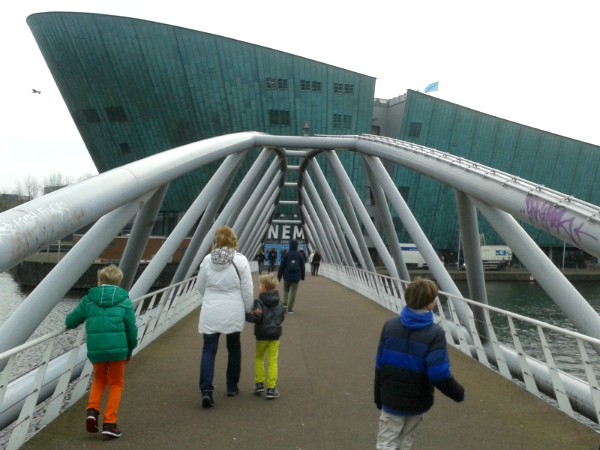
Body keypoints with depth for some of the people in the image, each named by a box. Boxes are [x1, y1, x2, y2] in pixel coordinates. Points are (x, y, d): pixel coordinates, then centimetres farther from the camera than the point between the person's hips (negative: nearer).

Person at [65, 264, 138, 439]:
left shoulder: (88, 300, 6)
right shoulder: (124, 301, 3)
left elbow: (70, 321, 10)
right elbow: (131, 329, 2)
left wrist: (69, 320, 35)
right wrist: (130, 351, 14)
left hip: (95, 349, 2)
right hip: (117, 348, -1)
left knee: (99, 379, 26)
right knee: (116, 384, 14)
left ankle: (92, 409, 5)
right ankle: (109, 423, 8)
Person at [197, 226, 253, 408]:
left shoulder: (207, 260, -4)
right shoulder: (240, 260, -10)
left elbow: (200, 286, 7)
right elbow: (247, 290, -6)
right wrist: (249, 310, 8)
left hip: (211, 312, 1)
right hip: (233, 312, 0)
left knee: (209, 349, 3)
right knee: (234, 348, 17)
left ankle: (206, 389, -10)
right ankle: (232, 387, 27)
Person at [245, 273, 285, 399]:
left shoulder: (259, 301, -13)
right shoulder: (279, 302, 6)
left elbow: (257, 317, -22)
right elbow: (282, 317, 12)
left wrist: (245, 316, -9)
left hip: (262, 335, -3)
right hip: (275, 334, 3)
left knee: (259, 357, 18)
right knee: (273, 361, 4)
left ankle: (259, 384, 17)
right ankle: (271, 389, 1)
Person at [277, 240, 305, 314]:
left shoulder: (286, 254, -8)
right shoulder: (300, 255, -3)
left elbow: (281, 266, -5)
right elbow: (303, 267, 3)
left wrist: (279, 276, 5)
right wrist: (302, 276, 14)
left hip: (287, 276, 0)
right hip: (296, 277, 0)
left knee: (286, 290, 20)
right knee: (293, 292, 4)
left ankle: (285, 304, 1)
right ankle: (290, 309, 3)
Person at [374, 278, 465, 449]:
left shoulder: (390, 326, -8)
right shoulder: (435, 333, -19)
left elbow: (380, 366, -2)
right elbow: (439, 375, -23)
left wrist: (378, 397, 10)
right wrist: (459, 393, -5)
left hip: (391, 399, 1)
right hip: (418, 402, -1)